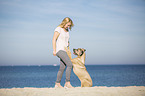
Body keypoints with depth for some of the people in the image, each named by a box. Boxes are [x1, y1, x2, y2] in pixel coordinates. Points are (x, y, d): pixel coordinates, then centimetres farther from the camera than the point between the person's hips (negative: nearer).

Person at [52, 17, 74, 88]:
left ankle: (57, 84, 15)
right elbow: (54, 40, -11)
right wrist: (54, 50, -16)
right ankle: (67, 83, -21)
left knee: (62, 68, 7)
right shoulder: (58, 29, -6)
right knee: (70, 64, -21)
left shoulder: (67, 31, 18)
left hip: (65, 51, 8)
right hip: (59, 50, -8)